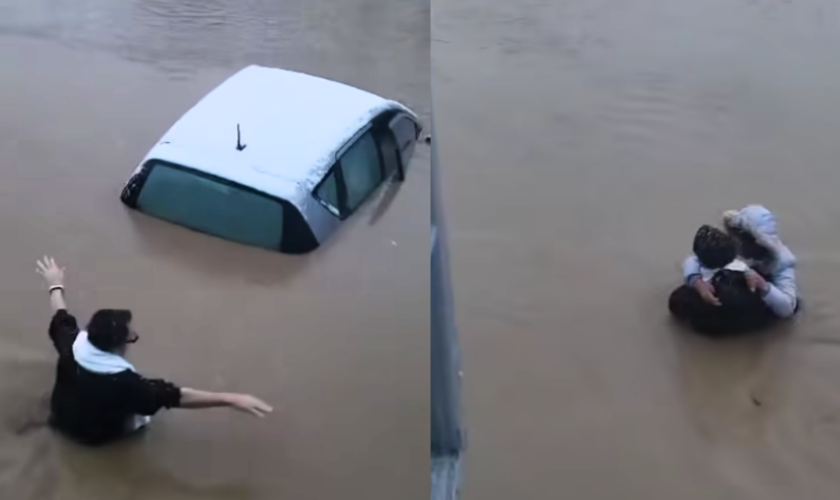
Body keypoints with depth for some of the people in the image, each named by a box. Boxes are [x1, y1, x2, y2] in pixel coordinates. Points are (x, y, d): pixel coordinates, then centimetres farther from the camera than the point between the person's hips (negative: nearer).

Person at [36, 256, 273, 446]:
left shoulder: (73, 346, -28)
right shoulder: (122, 381, -43)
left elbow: (60, 318, -6)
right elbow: (176, 396, -46)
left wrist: (55, 285, 15)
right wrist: (231, 399, -50)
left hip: (62, 417, 5)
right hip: (95, 435, -5)